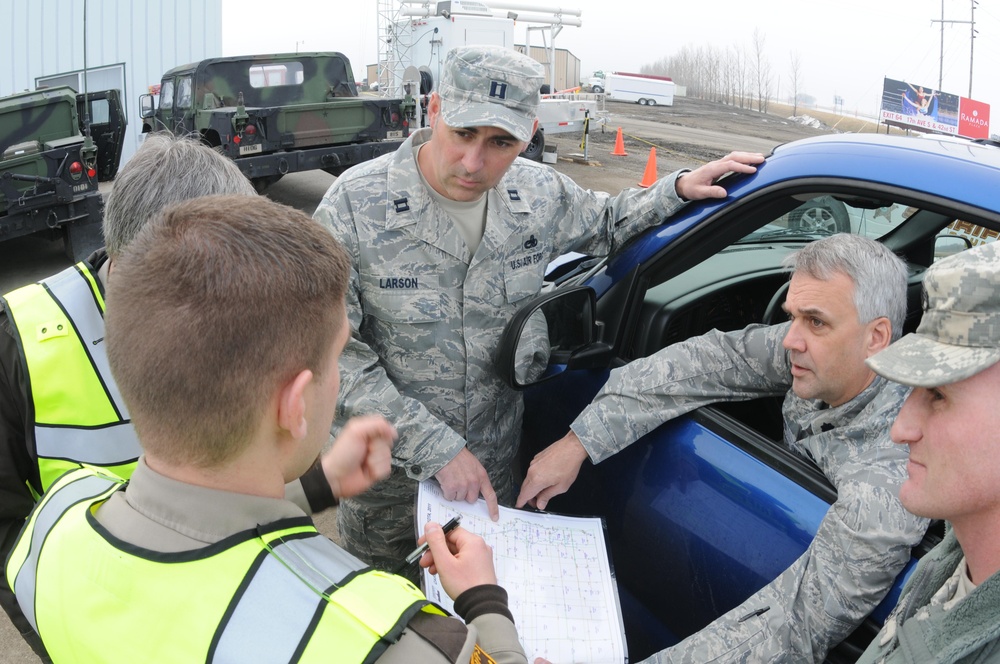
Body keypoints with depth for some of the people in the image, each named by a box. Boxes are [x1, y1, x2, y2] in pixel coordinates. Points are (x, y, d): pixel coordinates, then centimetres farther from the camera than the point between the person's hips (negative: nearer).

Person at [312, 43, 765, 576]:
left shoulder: (540, 193, -8)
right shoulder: (355, 206, -22)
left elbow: (605, 224, 16)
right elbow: (335, 357, -22)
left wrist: (679, 189, -2)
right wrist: (436, 450, -26)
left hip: (498, 469, 3)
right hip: (389, 477, -3)